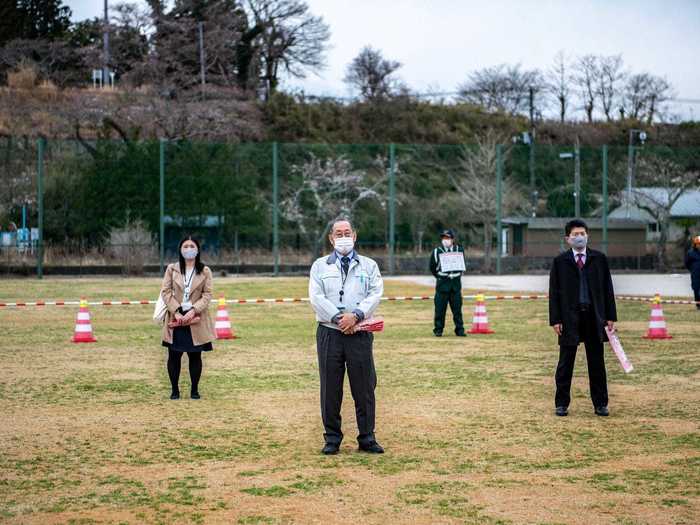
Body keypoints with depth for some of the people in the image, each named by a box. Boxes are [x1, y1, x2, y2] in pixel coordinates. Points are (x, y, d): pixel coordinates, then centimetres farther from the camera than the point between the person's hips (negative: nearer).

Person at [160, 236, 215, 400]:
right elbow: (165, 291, 0)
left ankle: (194, 390, 16)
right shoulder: (172, 269, 4)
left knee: (195, 356, 5)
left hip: (196, 320, 0)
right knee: (174, 356, 2)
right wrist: (176, 312, -12)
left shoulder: (205, 271, 2)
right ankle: (175, 390, 13)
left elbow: (207, 294, -2)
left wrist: (193, 311, -15)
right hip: (176, 319, 1)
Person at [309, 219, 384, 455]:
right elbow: (316, 297, -2)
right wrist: (338, 318, -14)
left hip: (359, 334, 0)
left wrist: (356, 315, -16)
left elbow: (375, 295, -1)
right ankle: (332, 439, 12)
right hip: (329, 333, 0)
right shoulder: (320, 266, 10)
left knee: (364, 387, 2)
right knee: (330, 388, 3)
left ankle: (367, 438, 11)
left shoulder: (369, 266, 12)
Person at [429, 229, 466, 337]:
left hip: (456, 282, 2)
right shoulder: (437, 252, 0)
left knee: (457, 307, 2)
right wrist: (440, 277, 5)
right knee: (440, 308, -1)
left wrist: (457, 275, 11)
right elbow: (432, 267, 8)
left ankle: (459, 330, 6)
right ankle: (438, 330, 6)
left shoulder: (459, 250, 6)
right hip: (442, 282, -2)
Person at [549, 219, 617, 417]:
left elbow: (607, 288, 7)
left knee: (597, 363, 7)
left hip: (594, 317, 1)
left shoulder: (599, 259, 6)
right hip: (569, 317, -1)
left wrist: (611, 317, 2)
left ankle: (600, 404, 14)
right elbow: (554, 292, 1)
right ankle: (561, 403, 12)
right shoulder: (560, 261, 2)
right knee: (565, 363, 4)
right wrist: (555, 320, -6)